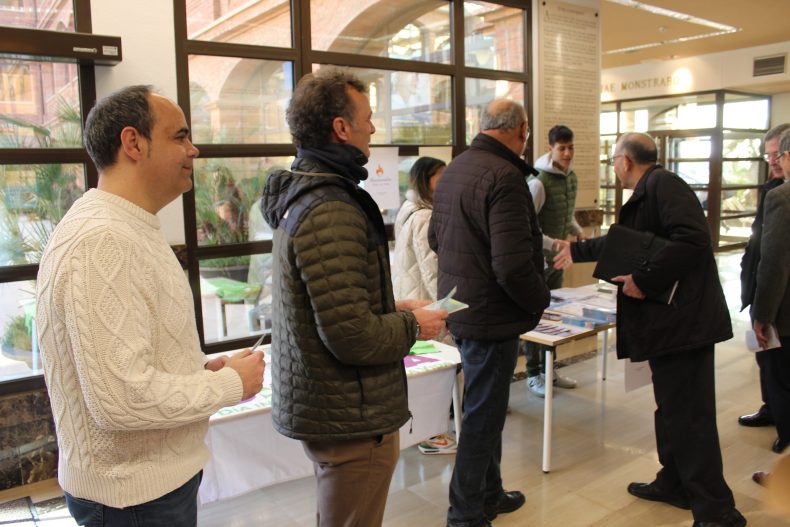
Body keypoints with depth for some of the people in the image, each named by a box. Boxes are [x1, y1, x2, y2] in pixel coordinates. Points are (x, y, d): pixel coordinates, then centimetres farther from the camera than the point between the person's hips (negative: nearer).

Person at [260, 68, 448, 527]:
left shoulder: (302, 196, 8)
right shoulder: (331, 212, -25)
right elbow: (352, 337, -27)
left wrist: (394, 307, 9)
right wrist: (414, 326, -10)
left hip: (316, 401, 10)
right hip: (349, 417, -10)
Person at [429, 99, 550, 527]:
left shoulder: (454, 169, 7)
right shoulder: (504, 177, -22)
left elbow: (435, 238, 16)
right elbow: (513, 266, -27)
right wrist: (540, 299, -10)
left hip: (459, 310, 9)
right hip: (491, 316, -9)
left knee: (485, 409, 22)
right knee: (483, 417, 5)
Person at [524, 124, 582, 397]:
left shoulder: (572, 178, 6)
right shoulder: (539, 182, -20)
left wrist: (578, 231, 3)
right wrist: (552, 243, -29)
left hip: (558, 258, 8)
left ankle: (549, 369, 29)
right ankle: (533, 374, 15)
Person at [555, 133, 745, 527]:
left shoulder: (663, 183, -11)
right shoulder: (647, 193, 20)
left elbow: (693, 239, -25)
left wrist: (643, 280, -21)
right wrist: (578, 251, 45)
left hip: (683, 318, -10)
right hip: (667, 320, 10)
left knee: (689, 416, -4)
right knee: (672, 409, 18)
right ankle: (675, 485, 31)